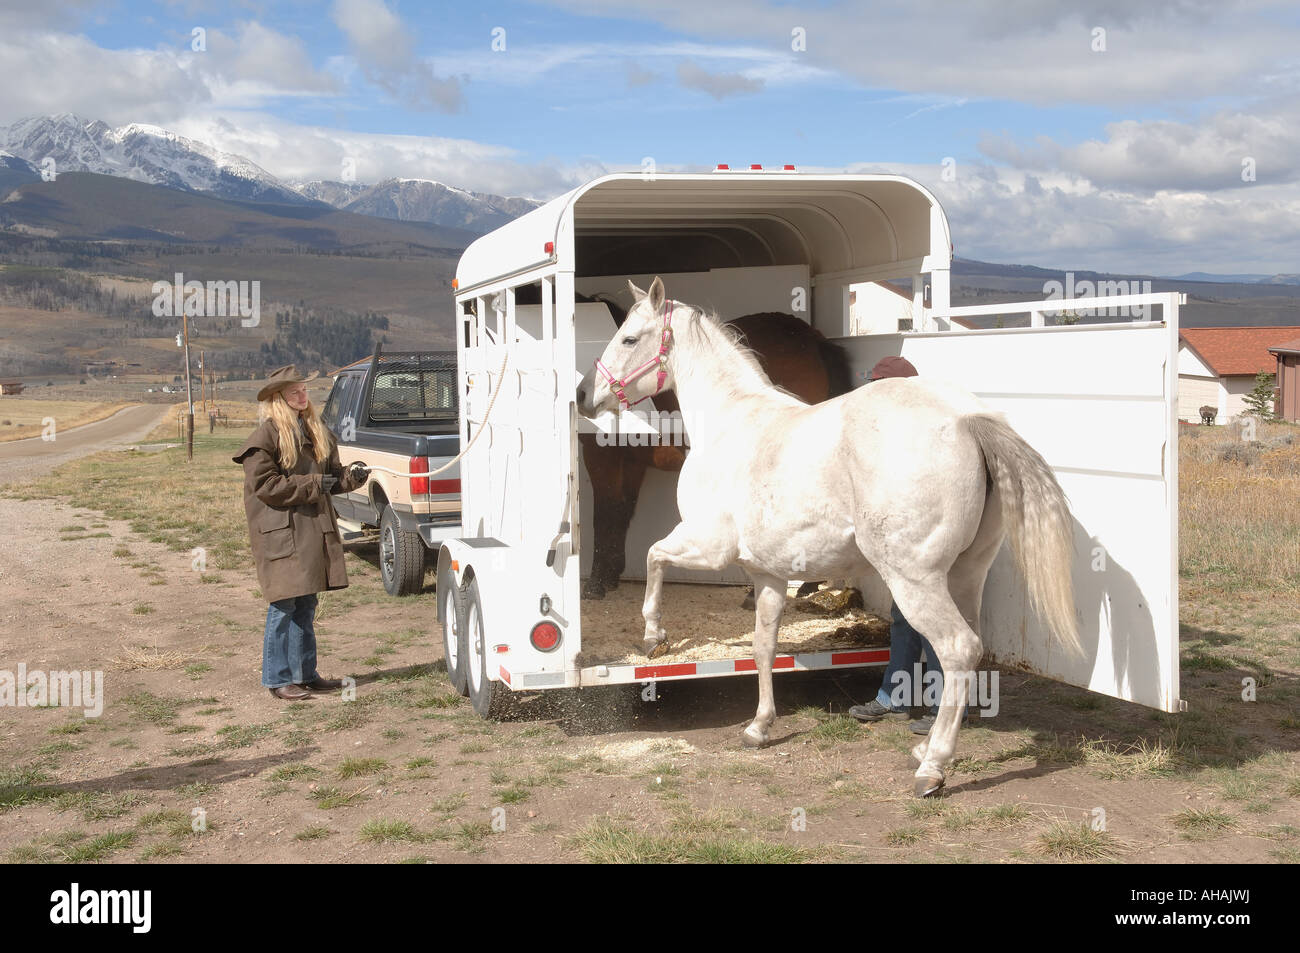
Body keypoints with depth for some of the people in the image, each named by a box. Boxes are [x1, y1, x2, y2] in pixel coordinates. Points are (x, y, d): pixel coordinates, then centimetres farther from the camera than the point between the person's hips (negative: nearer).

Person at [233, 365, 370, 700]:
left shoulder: (315, 431, 14)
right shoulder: (267, 434, -10)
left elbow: (331, 475, 21)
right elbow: (263, 484, -16)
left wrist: (351, 476, -1)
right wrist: (313, 484, -16)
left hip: (314, 530, 8)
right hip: (280, 531, -8)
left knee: (306, 605, 13)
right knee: (283, 606, -4)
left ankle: (306, 674, 21)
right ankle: (278, 679, 4)